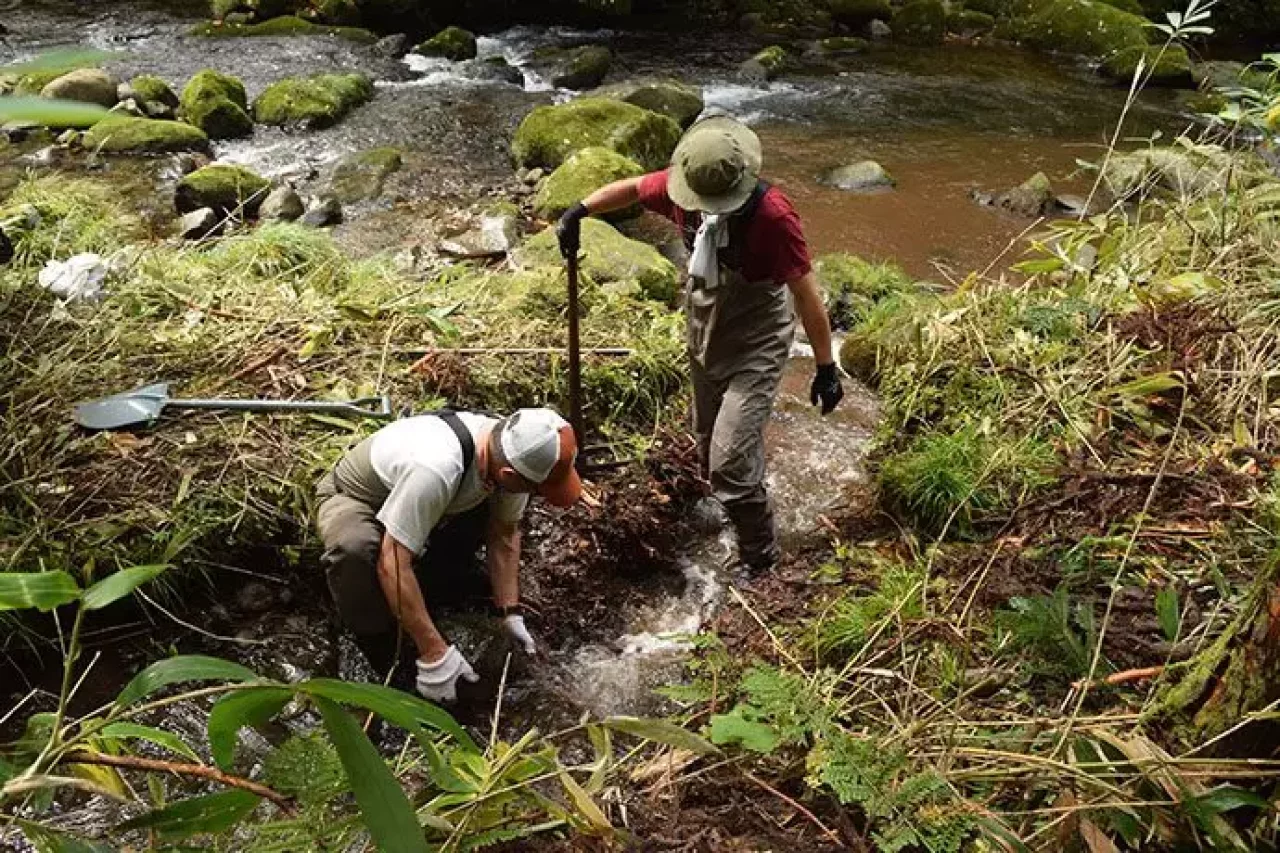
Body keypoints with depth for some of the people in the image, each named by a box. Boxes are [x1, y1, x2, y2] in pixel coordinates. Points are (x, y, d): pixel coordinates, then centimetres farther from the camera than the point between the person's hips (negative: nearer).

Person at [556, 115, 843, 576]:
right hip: (703, 334, 7)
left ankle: (760, 560, 11)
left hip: (755, 345, -6)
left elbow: (806, 293, -23)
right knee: (709, 446, 21)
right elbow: (632, 188, 10)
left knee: (730, 463, -11)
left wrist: (826, 368, -19)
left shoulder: (771, 214, -29)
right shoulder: (681, 187, -13)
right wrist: (579, 211, 4)